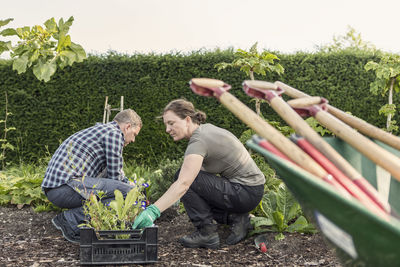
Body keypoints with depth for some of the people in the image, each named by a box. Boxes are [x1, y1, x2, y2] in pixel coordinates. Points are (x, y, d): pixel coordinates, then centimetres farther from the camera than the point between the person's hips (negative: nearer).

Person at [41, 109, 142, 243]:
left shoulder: (100, 129, 28)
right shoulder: (114, 133, -2)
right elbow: (115, 176, -3)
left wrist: (128, 183, 33)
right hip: (66, 185, -10)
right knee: (126, 192, -18)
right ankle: (71, 219, -13)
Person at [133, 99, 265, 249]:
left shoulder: (199, 141, -20)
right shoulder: (206, 128, 9)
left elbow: (183, 184, -32)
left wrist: (152, 211, -38)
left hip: (246, 193, -10)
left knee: (184, 177, -14)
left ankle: (207, 232, -8)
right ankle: (234, 217, 10)